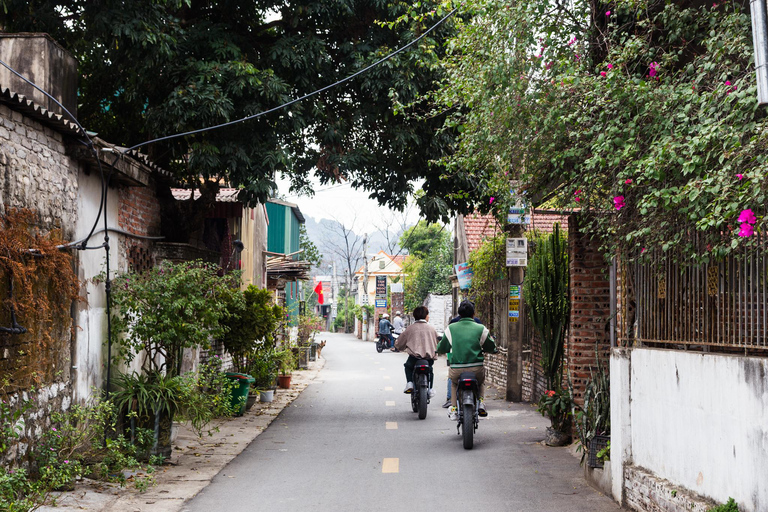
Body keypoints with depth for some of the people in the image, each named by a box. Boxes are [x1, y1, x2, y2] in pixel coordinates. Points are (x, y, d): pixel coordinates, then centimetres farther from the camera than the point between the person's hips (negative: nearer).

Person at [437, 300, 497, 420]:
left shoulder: (451, 328, 2)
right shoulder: (481, 329, 0)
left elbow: (442, 349, 9)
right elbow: (491, 347, 10)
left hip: (456, 369, 0)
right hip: (476, 368, 0)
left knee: (454, 383, 33)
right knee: (481, 381, 34)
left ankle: (453, 409, 21)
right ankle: (481, 403, 16)